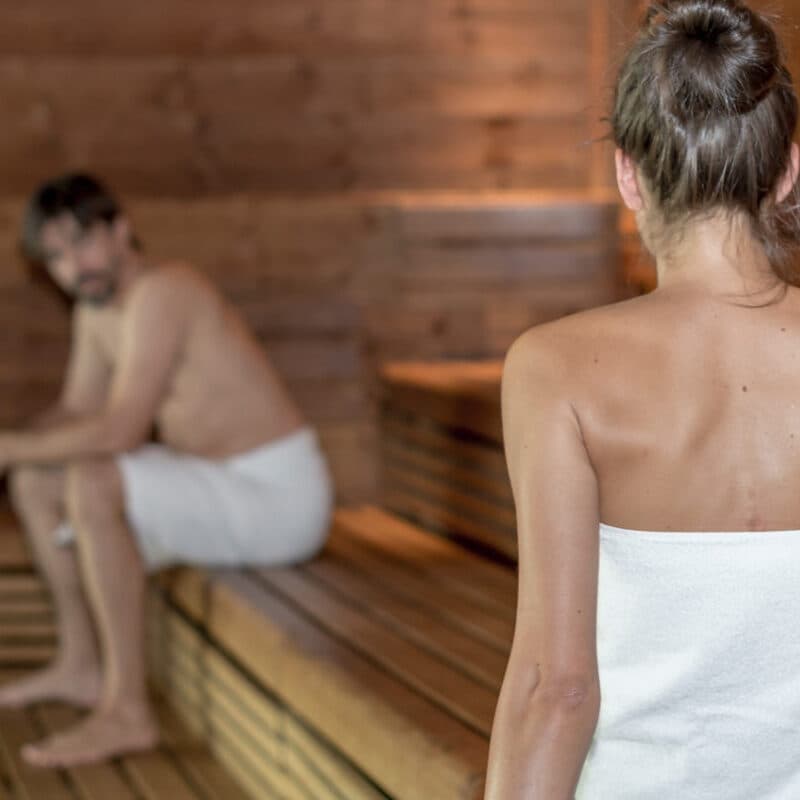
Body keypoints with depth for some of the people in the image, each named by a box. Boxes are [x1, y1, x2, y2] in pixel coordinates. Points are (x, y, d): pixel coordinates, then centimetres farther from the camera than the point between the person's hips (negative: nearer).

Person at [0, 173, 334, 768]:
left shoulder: (159, 293, -22)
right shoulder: (96, 307, 8)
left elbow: (119, 430, -29)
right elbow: (75, 412, 14)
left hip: (281, 496, -10)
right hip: (226, 482, 10)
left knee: (92, 489, -29)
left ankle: (127, 712, -23)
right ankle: (82, 665, 22)